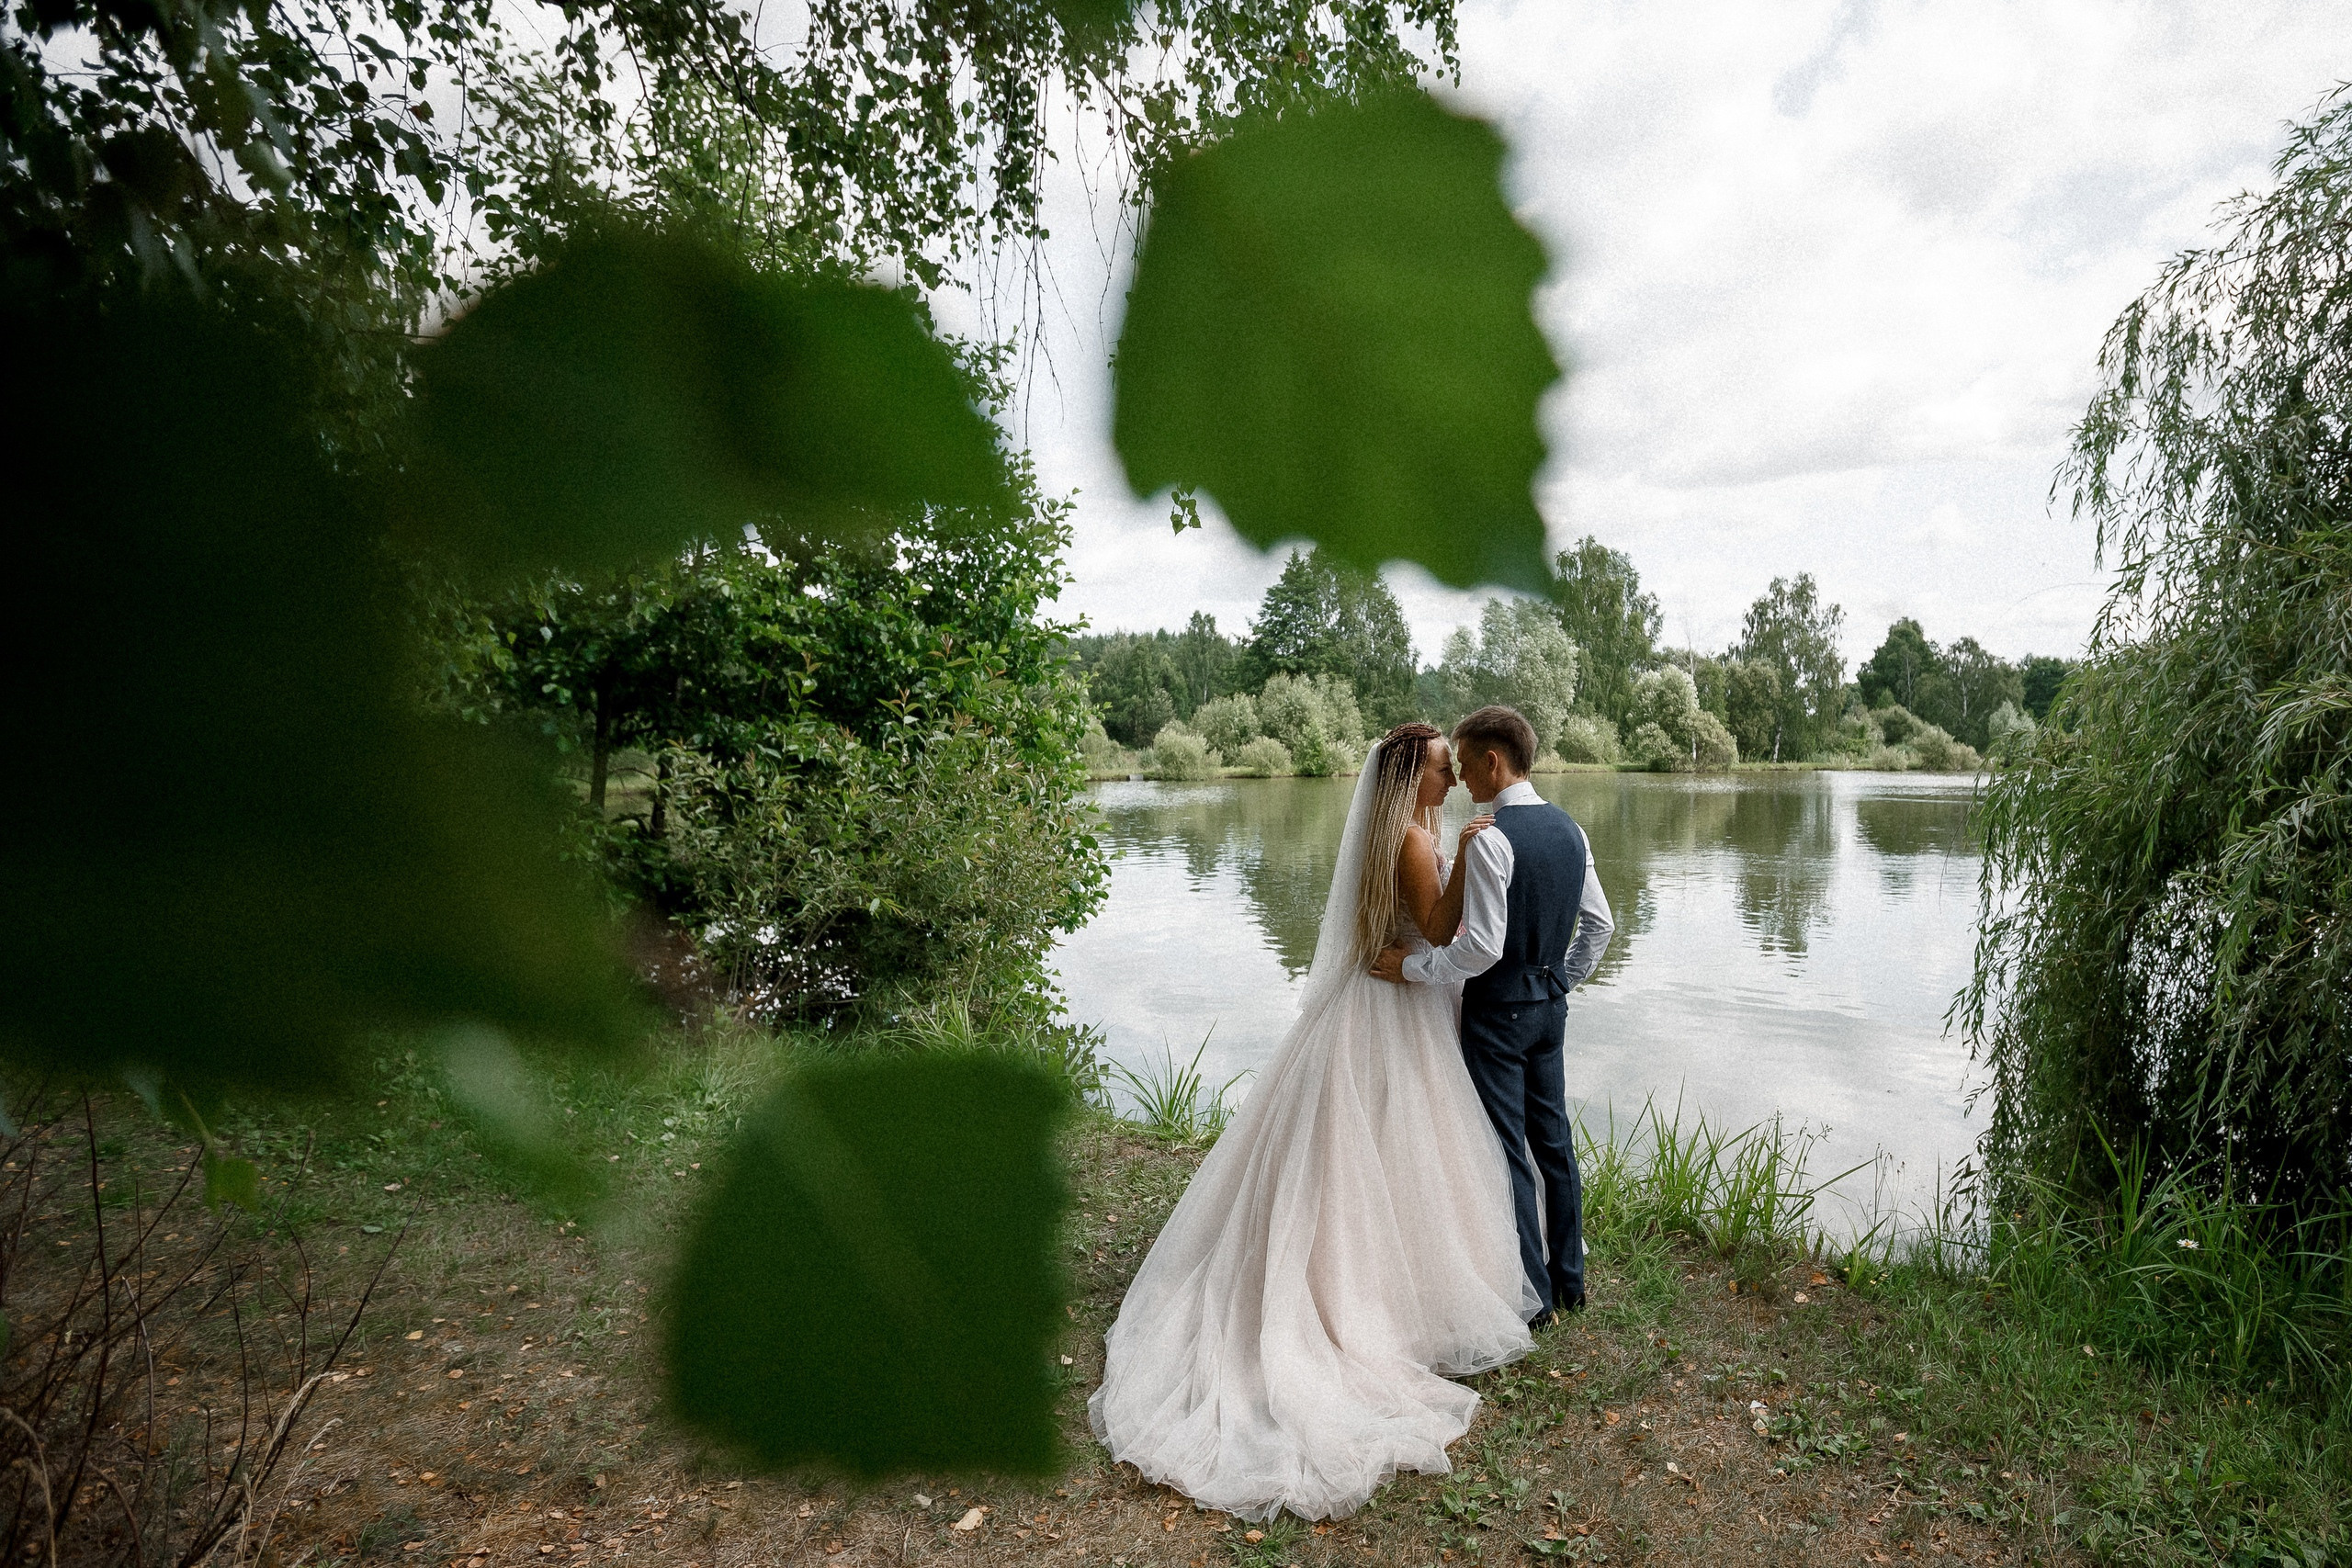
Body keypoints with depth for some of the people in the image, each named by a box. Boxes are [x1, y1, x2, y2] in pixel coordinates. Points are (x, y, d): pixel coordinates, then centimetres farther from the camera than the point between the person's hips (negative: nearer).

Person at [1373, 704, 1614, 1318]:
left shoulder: (1489, 839, -22)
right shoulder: (1569, 828, 4)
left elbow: (1483, 945, -25)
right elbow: (1599, 923, 9)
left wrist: (1414, 965, -14)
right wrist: (1563, 979, 17)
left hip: (1498, 1012, -8)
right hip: (1550, 1005, 8)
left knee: (1508, 1151, 4)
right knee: (1554, 1139, 18)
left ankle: (1532, 1292, 16)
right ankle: (1568, 1277, 32)